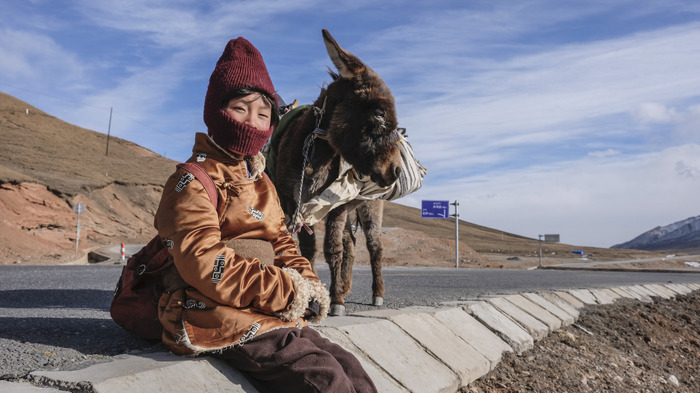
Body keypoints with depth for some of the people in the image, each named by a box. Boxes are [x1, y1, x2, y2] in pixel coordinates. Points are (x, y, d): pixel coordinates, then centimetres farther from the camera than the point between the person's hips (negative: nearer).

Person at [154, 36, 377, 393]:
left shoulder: (261, 183, 20)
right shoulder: (193, 180, -8)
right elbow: (204, 263, -20)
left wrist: (308, 283, -1)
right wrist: (287, 290, -18)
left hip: (275, 318, 8)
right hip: (221, 320, -8)